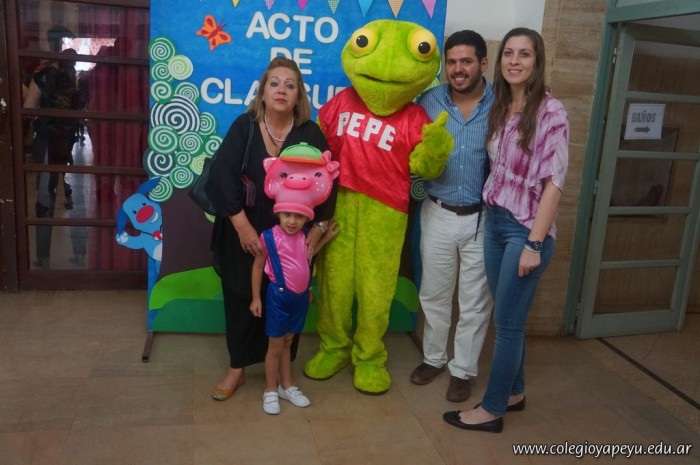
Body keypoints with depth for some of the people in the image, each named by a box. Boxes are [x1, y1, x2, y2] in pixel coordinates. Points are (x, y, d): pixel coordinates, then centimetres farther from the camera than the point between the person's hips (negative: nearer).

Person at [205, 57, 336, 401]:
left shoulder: (311, 134, -4)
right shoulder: (243, 127, -6)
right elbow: (223, 177, -14)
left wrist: (316, 232, -10)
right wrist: (242, 226, -19)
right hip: (244, 234, 0)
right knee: (241, 299, 8)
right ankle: (236, 369, 25)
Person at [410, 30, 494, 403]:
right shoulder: (429, 102, -1)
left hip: (483, 218, -2)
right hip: (438, 214, 3)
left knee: (474, 301, 9)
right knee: (433, 294, 15)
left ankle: (462, 370, 27)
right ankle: (433, 358, 36)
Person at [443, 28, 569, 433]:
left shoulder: (551, 112, -13)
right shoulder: (500, 109, 8)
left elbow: (554, 182, -16)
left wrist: (535, 243, -18)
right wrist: (491, 215, 4)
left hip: (526, 229, -6)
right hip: (494, 222, 6)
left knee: (507, 322, 2)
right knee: (509, 319, 16)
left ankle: (492, 410, 17)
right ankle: (515, 393, 33)